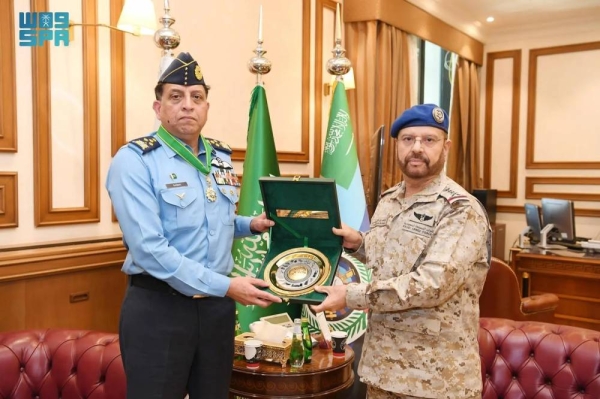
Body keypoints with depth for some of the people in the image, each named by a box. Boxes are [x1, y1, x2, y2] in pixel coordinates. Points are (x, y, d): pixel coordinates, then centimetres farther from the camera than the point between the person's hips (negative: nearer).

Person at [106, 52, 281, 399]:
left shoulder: (221, 157, 7)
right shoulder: (134, 161, -14)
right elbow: (150, 249, -24)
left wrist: (251, 225, 2)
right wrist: (225, 286, -24)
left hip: (218, 304, 6)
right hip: (159, 307, -6)